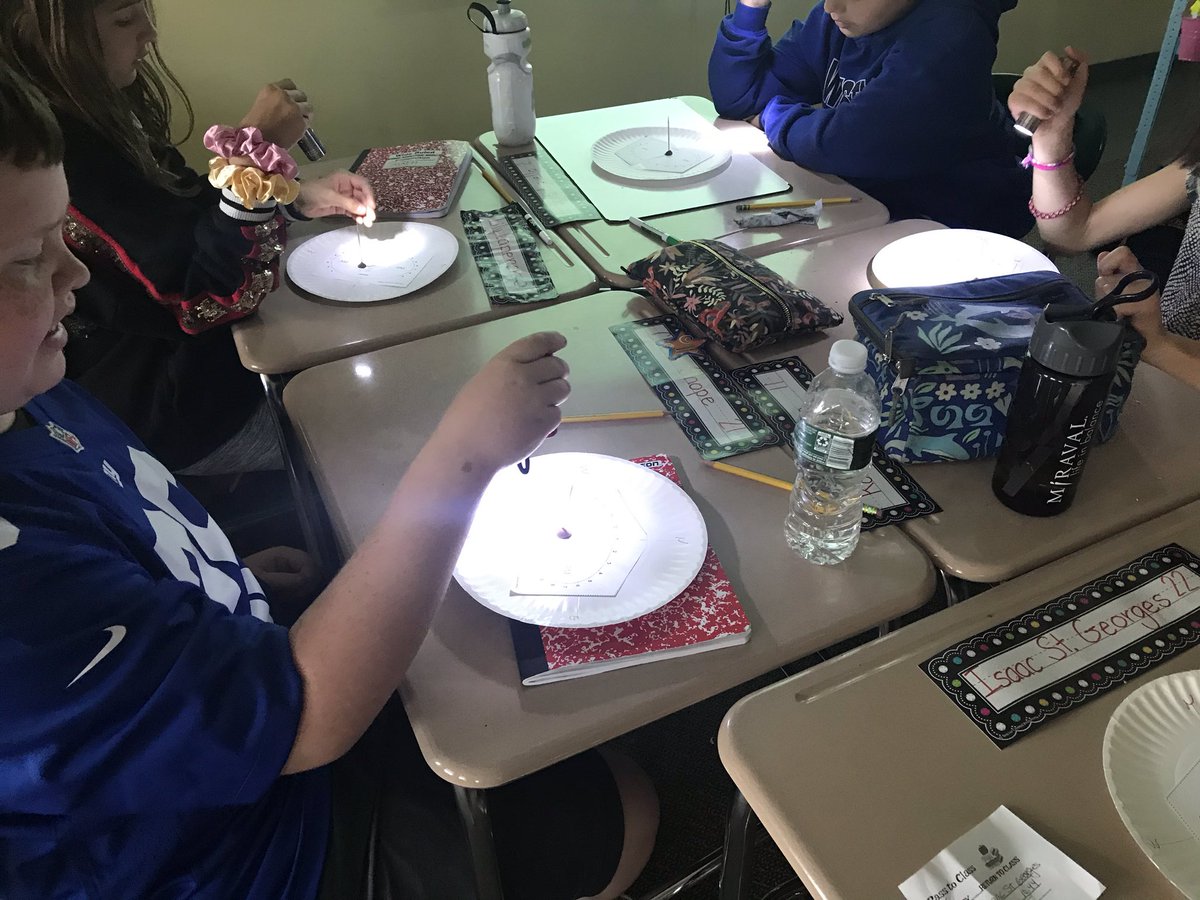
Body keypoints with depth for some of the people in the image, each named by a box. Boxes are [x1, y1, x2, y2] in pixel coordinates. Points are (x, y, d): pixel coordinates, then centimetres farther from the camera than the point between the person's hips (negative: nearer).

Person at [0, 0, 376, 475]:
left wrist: (298, 197, 0)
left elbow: (182, 208, 13)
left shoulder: (91, 111, 0)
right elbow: (204, 298, -28)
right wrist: (256, 149, -29)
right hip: (162, 413, -9)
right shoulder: (61, 158, -29)